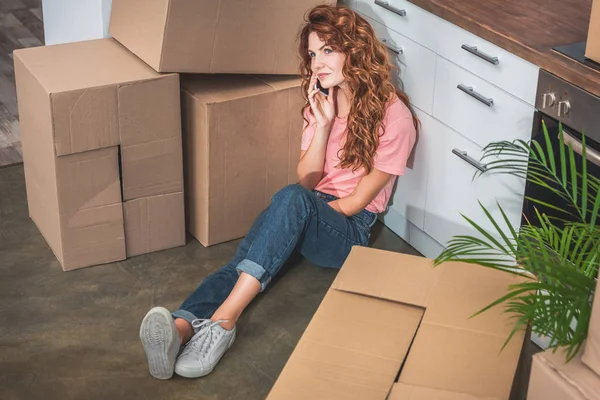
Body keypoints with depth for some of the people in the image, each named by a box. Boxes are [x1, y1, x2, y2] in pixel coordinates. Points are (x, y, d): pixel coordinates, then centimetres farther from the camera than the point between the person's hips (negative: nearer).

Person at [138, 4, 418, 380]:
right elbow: (306, 179, 3)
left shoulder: (393, 115, -9)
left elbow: (356, 200, -7)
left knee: (293, 199, -38)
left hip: (349, 230, -5)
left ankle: (223, 319, -49)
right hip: (305, 220, 5)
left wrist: (303, 212, -5)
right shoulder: (322, 102, 10)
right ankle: (181, 325, -54)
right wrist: (323, 125, -10)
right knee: (243, 260, -28)